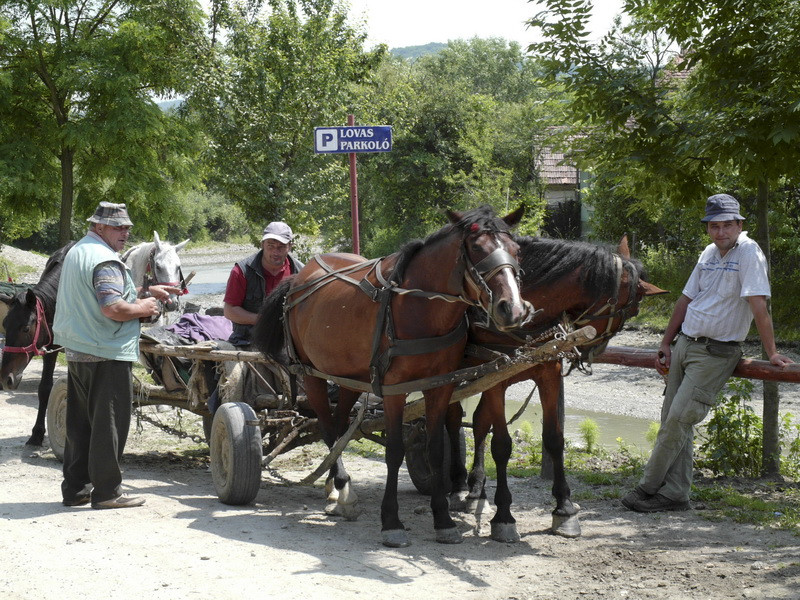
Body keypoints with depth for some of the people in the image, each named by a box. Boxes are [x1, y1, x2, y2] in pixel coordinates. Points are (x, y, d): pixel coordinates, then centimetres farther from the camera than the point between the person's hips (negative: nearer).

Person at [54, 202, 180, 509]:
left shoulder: (76, 253, 16)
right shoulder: (105, 260, -16)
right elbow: (113, 308, -27)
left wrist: (147, 291, 19)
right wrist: (143, 308, -9)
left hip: (77, 352, 10)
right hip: (107, 355, -10)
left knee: (80, 423, 15)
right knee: (109, 423, -1)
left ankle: (75, 489, 20)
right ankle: (106, 492, 4)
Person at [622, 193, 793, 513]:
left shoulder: (749, 253, -13)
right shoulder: (709, 254, 11)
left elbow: (758, 304, -20)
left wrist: (771, 352, -23)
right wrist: (666, 344, 17)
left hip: (716, 352, -8)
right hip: (684, 342, 8)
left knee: (679, 418, -9)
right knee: (672, 419, 5)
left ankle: (648, 488, 2)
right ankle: (674, 493, 11)